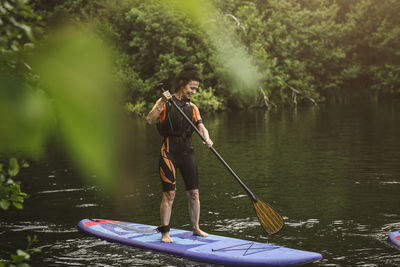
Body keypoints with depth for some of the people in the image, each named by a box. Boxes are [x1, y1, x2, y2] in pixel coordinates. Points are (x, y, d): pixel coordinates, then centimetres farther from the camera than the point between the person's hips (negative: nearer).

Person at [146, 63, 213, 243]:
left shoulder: (192, 108, 13)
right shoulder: (165, 103, -2)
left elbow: (201, 126, 0)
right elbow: (150, 120, -17)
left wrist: (207, 139, -21)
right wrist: (162, 103, -29)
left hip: (187, 152, 5)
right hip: (169, 152, -5)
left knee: (193, 193, 6)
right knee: (169, 194, -7)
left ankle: (196, 228, 19)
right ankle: (165, 232, 0)